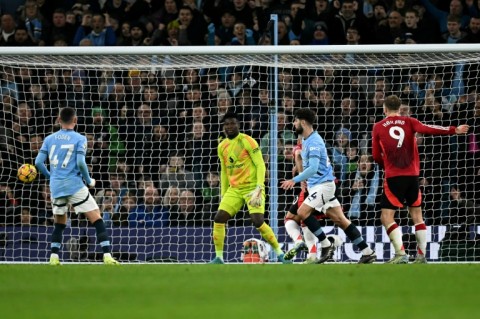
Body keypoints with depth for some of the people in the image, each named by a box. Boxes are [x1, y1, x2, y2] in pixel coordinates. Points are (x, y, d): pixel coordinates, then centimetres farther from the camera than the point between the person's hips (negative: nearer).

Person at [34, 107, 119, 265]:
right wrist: (89, 181, 0)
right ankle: (107, 256, -12)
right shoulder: (79, 139, -2)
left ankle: (54, 257, 10)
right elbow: (80, 163, -14)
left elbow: (38, 162, 4)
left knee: (59, 224, 21)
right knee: (97, 220, -1)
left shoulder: (49, 139, 9)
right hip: (74, 185, -4)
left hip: (56, 186, 4)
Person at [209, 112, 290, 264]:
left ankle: (279, 253, -4)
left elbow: (260, 165, -12)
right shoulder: (222, 147, 10)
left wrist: (259, 188, -22)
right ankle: (219, 257, 1)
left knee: (258, 221, -19)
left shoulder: (247, 141, -9)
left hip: (252, 187, -6)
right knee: (219, 218, -9)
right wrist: (223, 195, 19)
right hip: (234, 189, 6)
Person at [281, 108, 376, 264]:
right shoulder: (305, 140, 14)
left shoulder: (314, 142, -17)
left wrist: (295, 180, -27)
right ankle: (367, 252, 4)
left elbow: (313, 168, -27)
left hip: (323, 184, -9)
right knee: (340, 220, 5)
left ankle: (326, 245, -11)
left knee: (303, 212, -18)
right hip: (315, 185, 9)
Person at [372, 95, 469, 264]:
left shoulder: (378, 127, 4)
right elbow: (427, 129, -12)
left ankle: (400, 254, -17)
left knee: (386, 217, -2)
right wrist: (454, 130, -17)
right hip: (412, 175, 3)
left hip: (393, 176, -3)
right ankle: (421, 255, 10)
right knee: (417, 216, 13)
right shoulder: (409, 122, 6)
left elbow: (376, 156, 7)